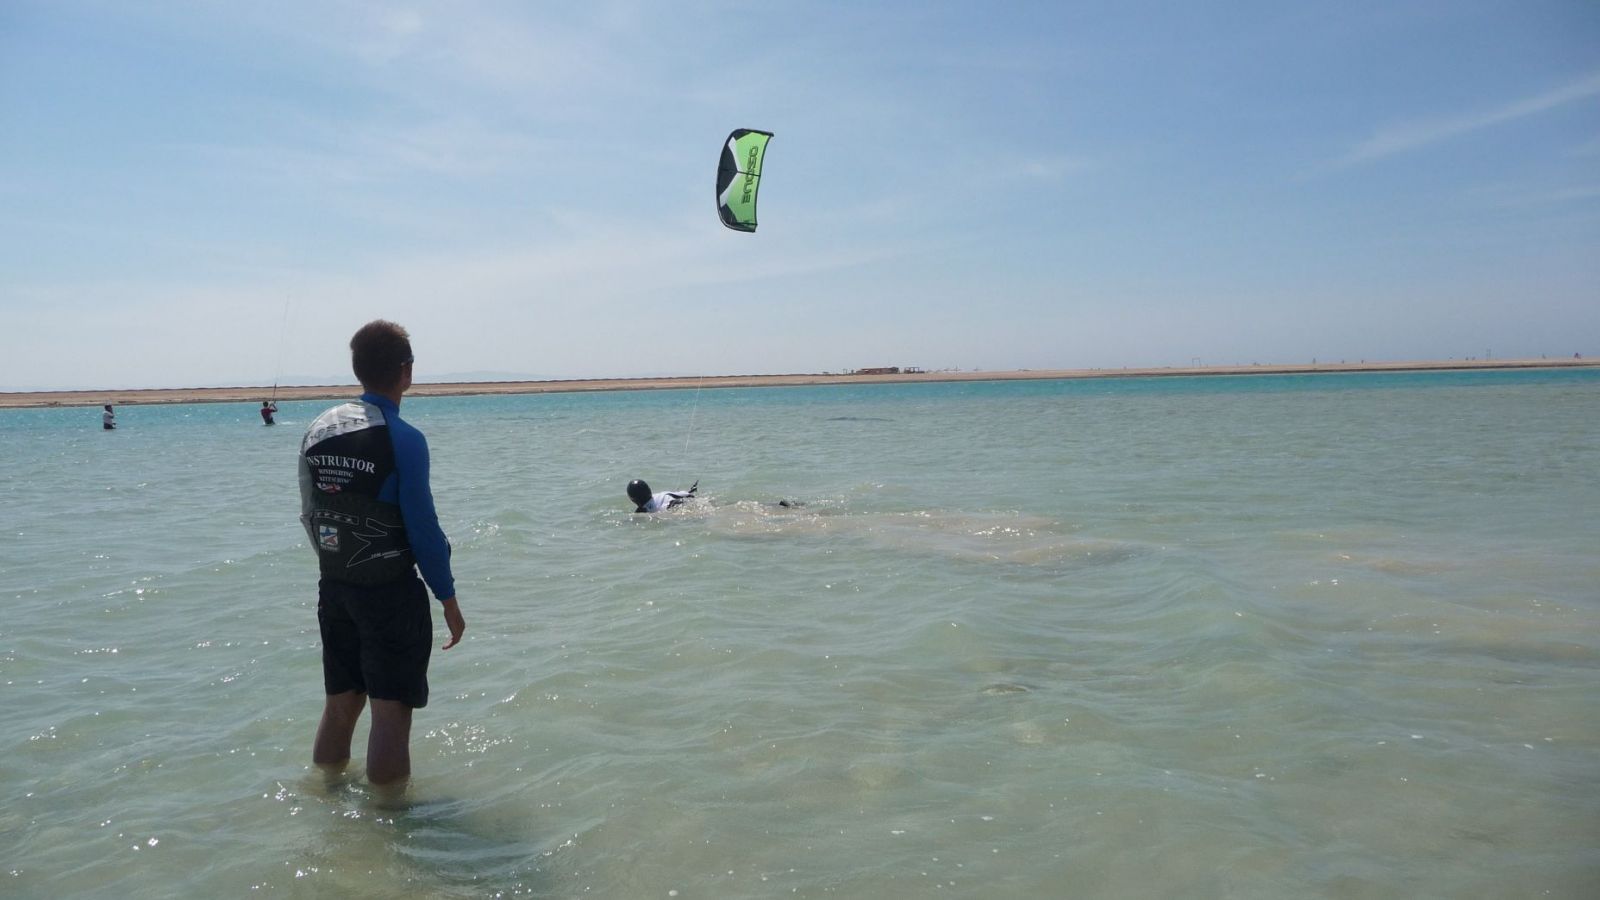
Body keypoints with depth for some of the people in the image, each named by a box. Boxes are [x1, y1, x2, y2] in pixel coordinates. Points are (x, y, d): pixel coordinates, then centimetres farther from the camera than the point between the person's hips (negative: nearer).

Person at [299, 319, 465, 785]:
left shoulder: (318, 429, 5)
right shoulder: (403, 439, -15)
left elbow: (310, 515, 11)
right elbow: (423, 527, -14)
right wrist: (448, 599, -6)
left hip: (333, 588, 7)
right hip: (390, 592, -7)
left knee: (340, 705, 19)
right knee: (391, 712, 0)